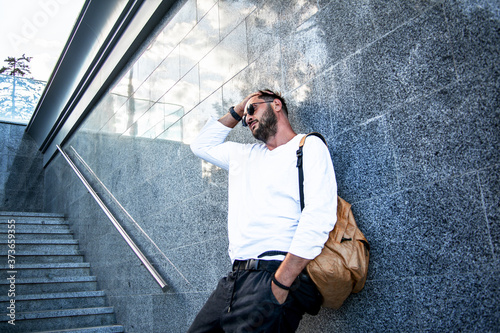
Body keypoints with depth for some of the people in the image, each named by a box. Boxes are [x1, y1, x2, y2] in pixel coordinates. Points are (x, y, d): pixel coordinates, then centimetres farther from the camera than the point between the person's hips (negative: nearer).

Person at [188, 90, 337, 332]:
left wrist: (280, 284, -19)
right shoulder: (244, 155, 23)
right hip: (236, 277, 7)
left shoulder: (309, 146, 0)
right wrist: (236, 111, 26)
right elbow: (201, 145, 37)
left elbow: (318, 218, -13)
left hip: (275, 274, -6)